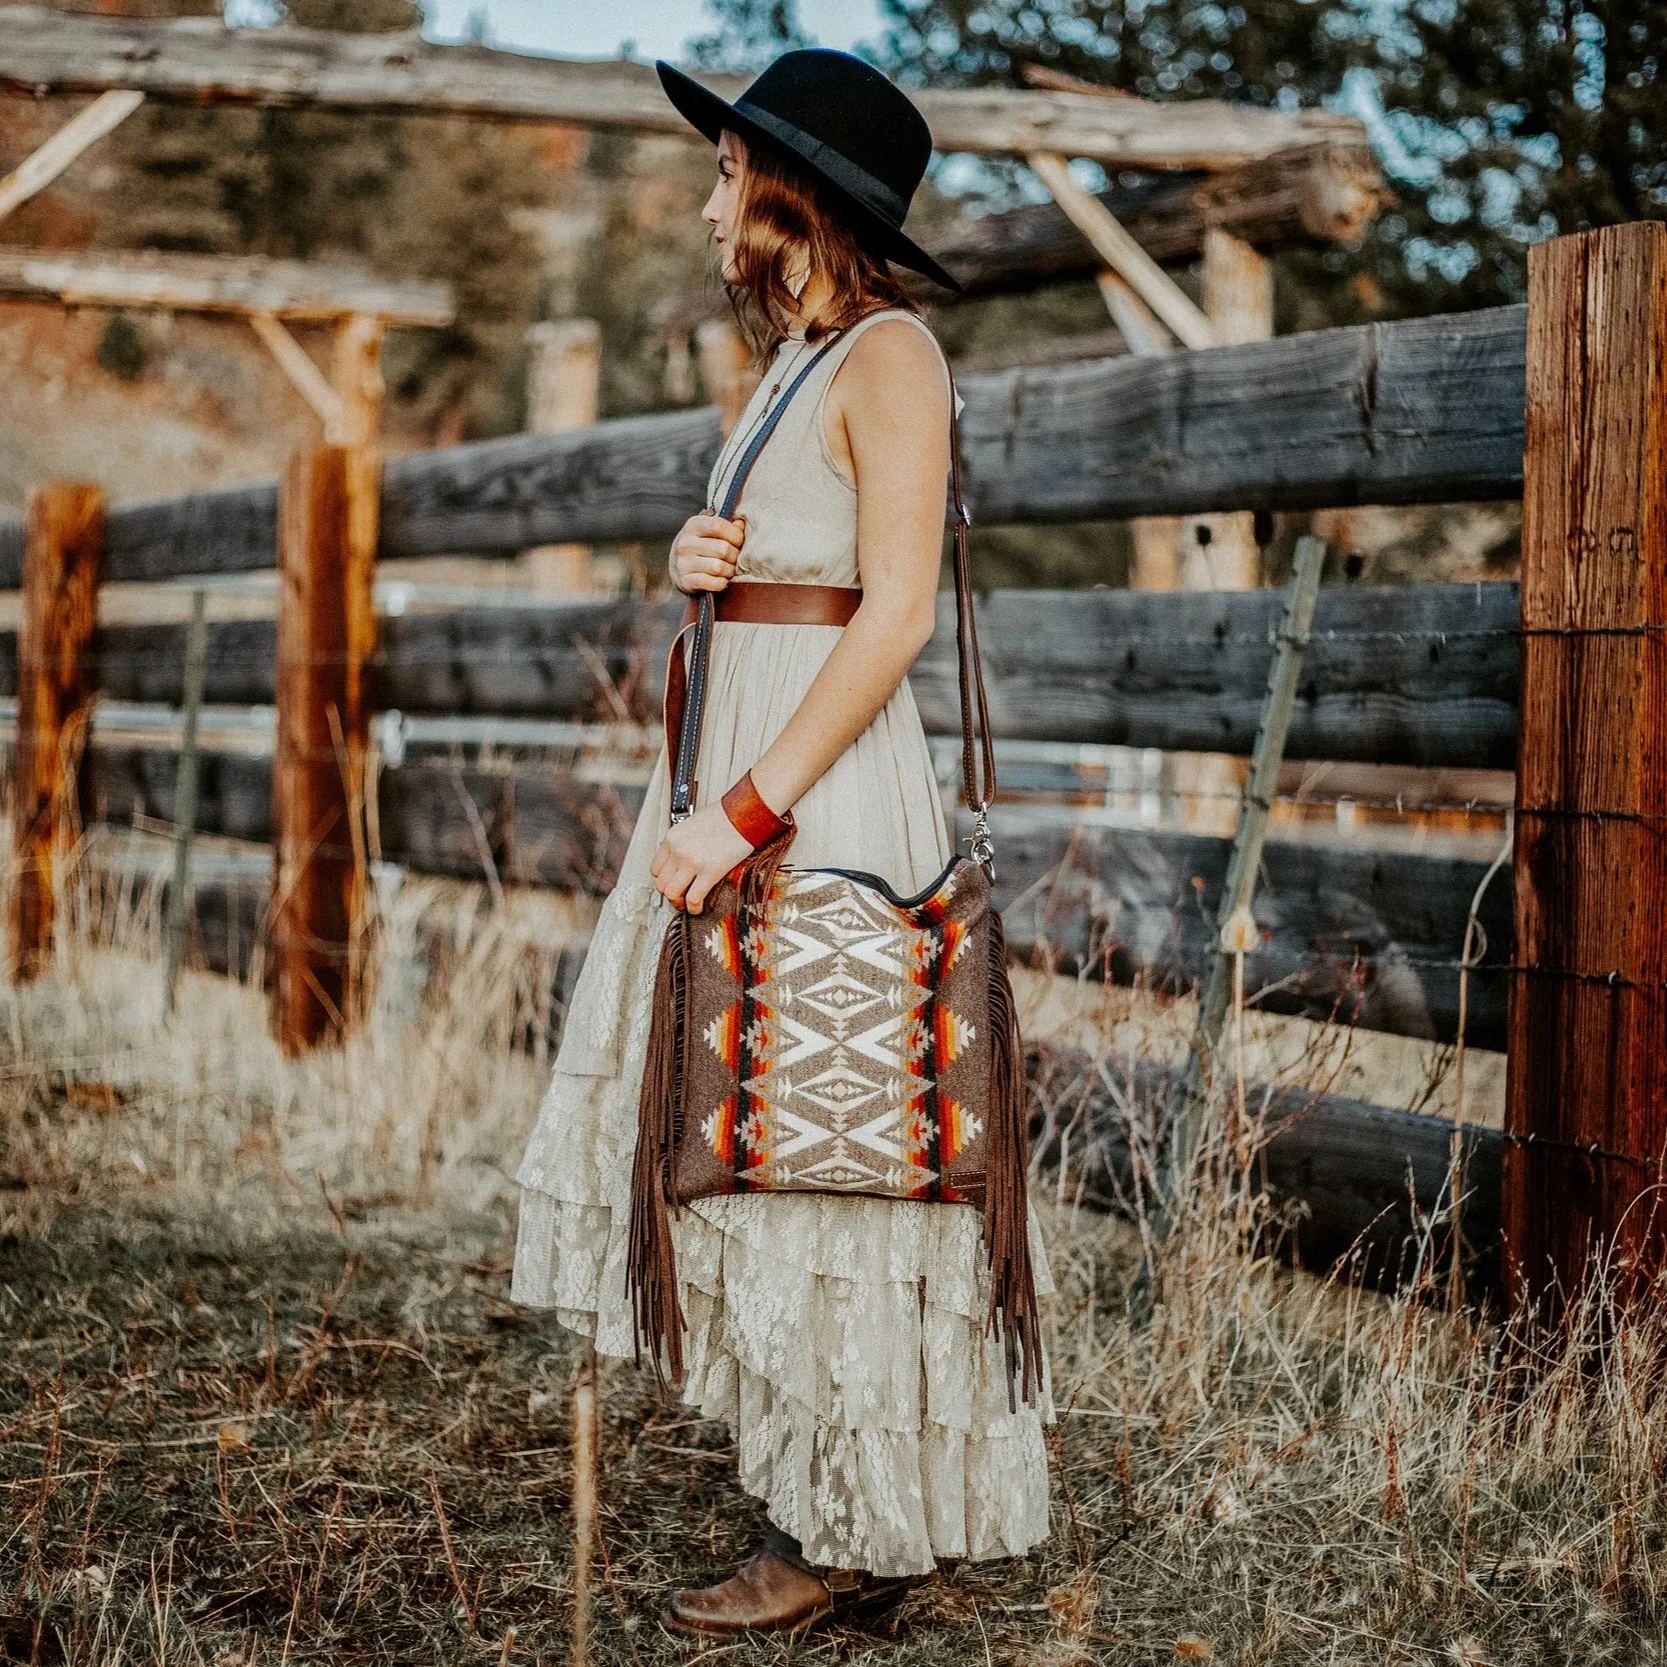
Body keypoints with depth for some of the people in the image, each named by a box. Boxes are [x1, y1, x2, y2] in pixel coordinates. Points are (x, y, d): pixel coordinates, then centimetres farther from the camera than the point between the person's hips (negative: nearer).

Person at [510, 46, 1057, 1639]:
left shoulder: (889, 355, -9)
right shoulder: (791, 362, 19)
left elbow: (898, 612, -18)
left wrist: (745, 812, -20)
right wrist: (698, 563, 1)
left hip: (827, 789, -9)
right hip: (739, 761, 9)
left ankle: (849, 1534, 5)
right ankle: (814, 1508, 17)